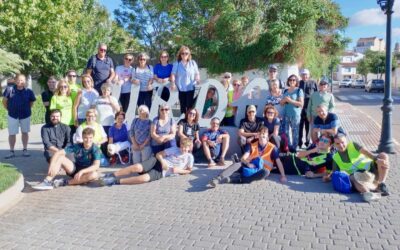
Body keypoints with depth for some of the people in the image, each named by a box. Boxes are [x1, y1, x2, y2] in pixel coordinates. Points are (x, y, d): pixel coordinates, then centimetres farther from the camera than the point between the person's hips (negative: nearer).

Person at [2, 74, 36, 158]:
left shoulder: (29, 91, -7)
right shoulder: (9, 89, -10)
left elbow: (31, 102, 9)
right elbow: (4, 101, 1)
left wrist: (27, 109, 6)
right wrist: (9, 109, 3)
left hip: (25, 115, 1)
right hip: (12, 115, -1)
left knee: (25, 132, 11)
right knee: (12, 133, 3)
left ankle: (25, 150, 21)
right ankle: (11, 151, 14)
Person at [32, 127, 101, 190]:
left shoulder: (95, 149, -17)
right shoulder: (77, 146, -11)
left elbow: (96, 166, -29)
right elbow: (58, 152, -17)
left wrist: (82, 171, -41)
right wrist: (52, 165, -33)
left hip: (86, 172, -2)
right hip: (74, 169, 3)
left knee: (94, 174, -38)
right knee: (60, 157, -18)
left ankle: (64, 182, -28)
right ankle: (47, 181, -29)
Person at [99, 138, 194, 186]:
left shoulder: (189, 157, 8)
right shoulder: (175, 149, 11)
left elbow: (189, 170, 14)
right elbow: (158, 154, 9)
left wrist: (178, 170, -3)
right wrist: (162, 161, -12)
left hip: (161, 172, -2)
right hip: (157, 162, 2)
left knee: (144, 178, -34)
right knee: (138, 167, -31)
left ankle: (115, 181, -31)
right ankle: (111, 176, -23)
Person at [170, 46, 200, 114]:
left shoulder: (193, 63, 5)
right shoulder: (176, 64, 2)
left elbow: (197, 73, 7)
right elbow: (173, 74, -7)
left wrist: (198, 80, -14)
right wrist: (172, 82, -24)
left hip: (190, 87, 0)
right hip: (180, 88, 0)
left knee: (190, 105, -4)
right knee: (182, 105, 9)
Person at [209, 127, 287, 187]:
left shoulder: (272, 148, -2)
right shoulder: (252, 145, 4)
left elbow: (278, 162, -3)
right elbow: (243, 158, -8)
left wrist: (283, 176, -10)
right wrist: (248, 163, -30)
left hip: (261, 170, -2)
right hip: (250, 167, 2)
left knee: (266, 172, -37)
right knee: (238, 164, -28)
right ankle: (218, 179, -50)